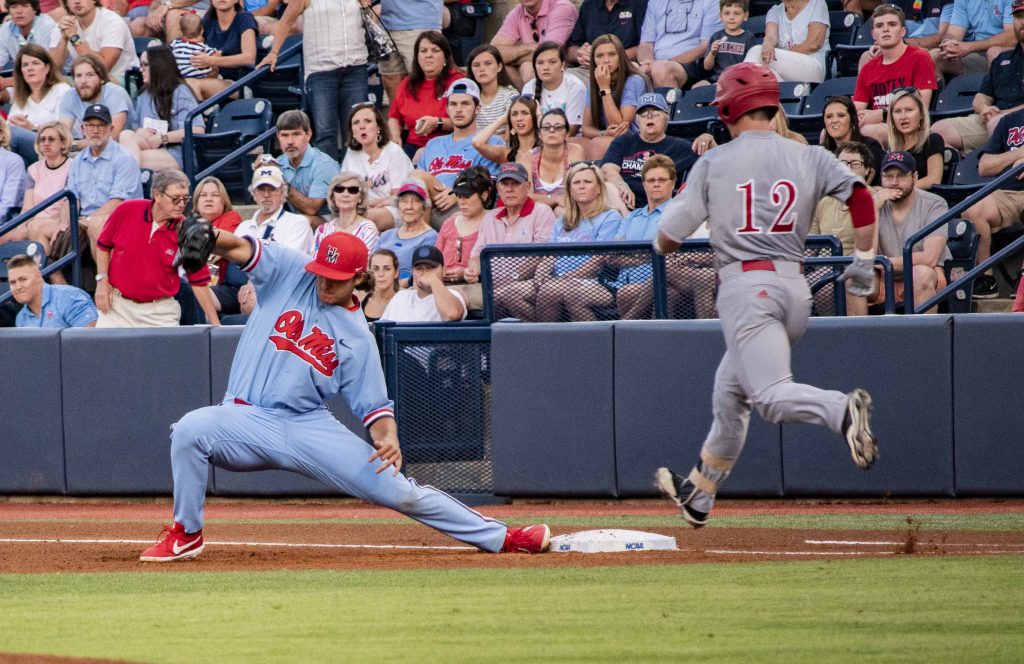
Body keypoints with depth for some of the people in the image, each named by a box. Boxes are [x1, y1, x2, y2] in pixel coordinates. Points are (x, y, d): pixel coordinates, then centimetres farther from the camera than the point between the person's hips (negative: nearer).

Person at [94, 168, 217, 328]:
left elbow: (199, 282, -6)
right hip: (117, 304, 1)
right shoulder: (125, 211, -9)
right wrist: (102, 280, -1)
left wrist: (214, 324, -9)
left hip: (160, 313, -1)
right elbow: (104, 245, 9)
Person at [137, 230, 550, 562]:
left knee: (395, 488, -6)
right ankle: (186, 534, -12)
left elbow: (373, 404, 5)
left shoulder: (357, 338, 5)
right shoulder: (290, 273, 5)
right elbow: (240, 249, -8)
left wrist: (388, 438, -18)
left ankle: (501, 538, 9)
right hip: (248, 421, 0)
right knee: (190, 429, -32)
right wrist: (208, 238, -32)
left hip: (310, 425, 0)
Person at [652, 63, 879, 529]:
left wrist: (661, 245, 26)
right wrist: (864, 260, 6)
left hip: (745, 286, -6)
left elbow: (670, 234, 2)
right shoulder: (808, 158, 10)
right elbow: (860, 195, -3)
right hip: (795, 286, 6)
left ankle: (841, 411, -47)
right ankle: (698, 495, 34)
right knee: (730, 391, 22)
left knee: (771, 394, -16)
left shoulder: (714, 163, 1)